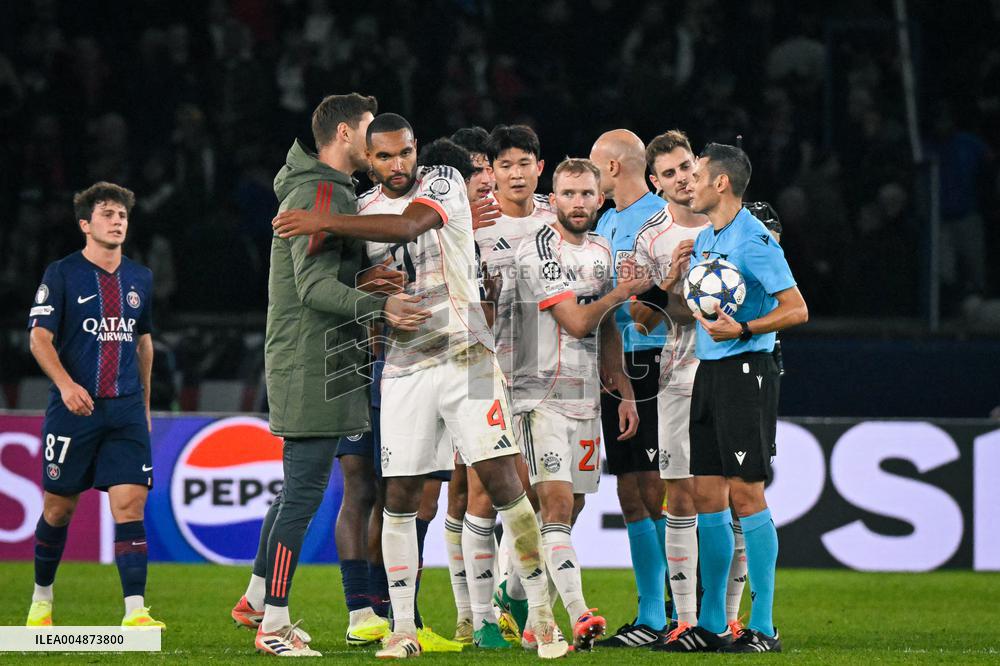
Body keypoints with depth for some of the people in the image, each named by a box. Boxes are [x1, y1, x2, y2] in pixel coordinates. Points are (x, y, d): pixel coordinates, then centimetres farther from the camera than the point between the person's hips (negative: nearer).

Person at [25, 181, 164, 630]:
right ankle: (41, 600, 26)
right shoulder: (62, 274, -2)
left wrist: (144, 403, 24)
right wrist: (66, 384, -24)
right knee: (59, 506, 6)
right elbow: (39, 338, -8)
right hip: (74, 409, -3)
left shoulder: (139, 279, 12)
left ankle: (135, 612, -15)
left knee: (130, 505, -9)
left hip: (126, 411, 3)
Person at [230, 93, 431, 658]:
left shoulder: (331, 191, 19)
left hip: (308, 362, 11)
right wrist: (380, 308, -30)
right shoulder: (320, 194, -14)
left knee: (298, 487, 17)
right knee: (305, 490, -9)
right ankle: (273, 624, -7)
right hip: (312, 363, -11)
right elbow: (314, 285, -22)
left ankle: (258, 600, 27)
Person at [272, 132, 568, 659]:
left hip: (463, 354, -5)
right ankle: (402, 628, 6)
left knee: (501, 479, -9)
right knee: (399, 495, 0)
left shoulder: (441, 178, 3)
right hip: (403, 367, 5)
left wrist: (325, 223, -18)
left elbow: (407, 228, -17)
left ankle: (541, 614, -1)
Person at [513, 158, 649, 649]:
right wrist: (620, 293, -2)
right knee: (557, 504, -17)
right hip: (541, 395, -8)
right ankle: (579, 616, -28)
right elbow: (577, 322, -16)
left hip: (585, 397, 8)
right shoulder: (538, 252, -12)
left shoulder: (602, 252, 14)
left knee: (571, 508, 7)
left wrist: (624, 393, 18)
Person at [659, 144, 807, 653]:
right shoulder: (703, 238, 15)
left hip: (745, 371, -9)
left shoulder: (754, 239, -12)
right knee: (707, 497, 8)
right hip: (707, 371, 9)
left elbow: (796, 310, -15)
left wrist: (742, 330, -24)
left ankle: (763, 627, -4)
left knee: (746, 495, -8)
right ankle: (710, 624, 14)